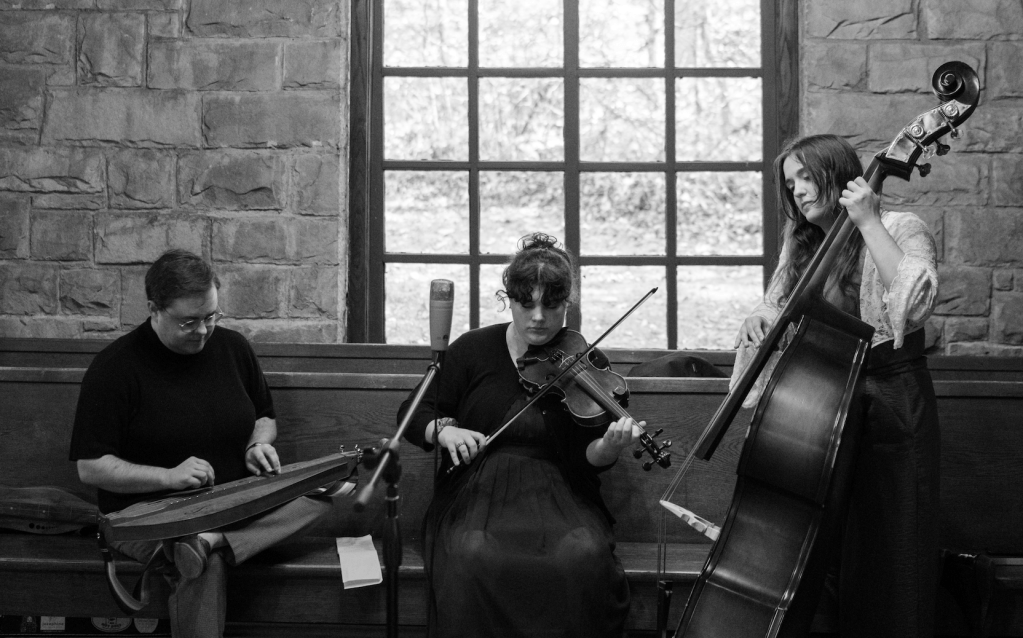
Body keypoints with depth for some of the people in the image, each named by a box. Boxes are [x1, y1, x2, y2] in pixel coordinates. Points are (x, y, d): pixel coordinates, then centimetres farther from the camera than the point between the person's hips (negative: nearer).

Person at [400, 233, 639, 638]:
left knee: (585, 558, -31)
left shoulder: (588, 365, 5)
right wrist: (444, 430, -11)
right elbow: (413, 414, 11)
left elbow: (587, 459, 0)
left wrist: (609, 446, -23)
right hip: (478, 494, 0)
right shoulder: (474, 349, 7)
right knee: (474, 556, -32)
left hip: (558, 496, 0)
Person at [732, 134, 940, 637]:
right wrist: (763, 318, -3)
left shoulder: (901, 229, -6)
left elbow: (915, 304, -23)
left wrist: (868, 222, -20)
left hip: (890, 407, -5)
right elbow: (779, 308, 21)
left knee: (889, 552, 0)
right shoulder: (802, 246, 13)